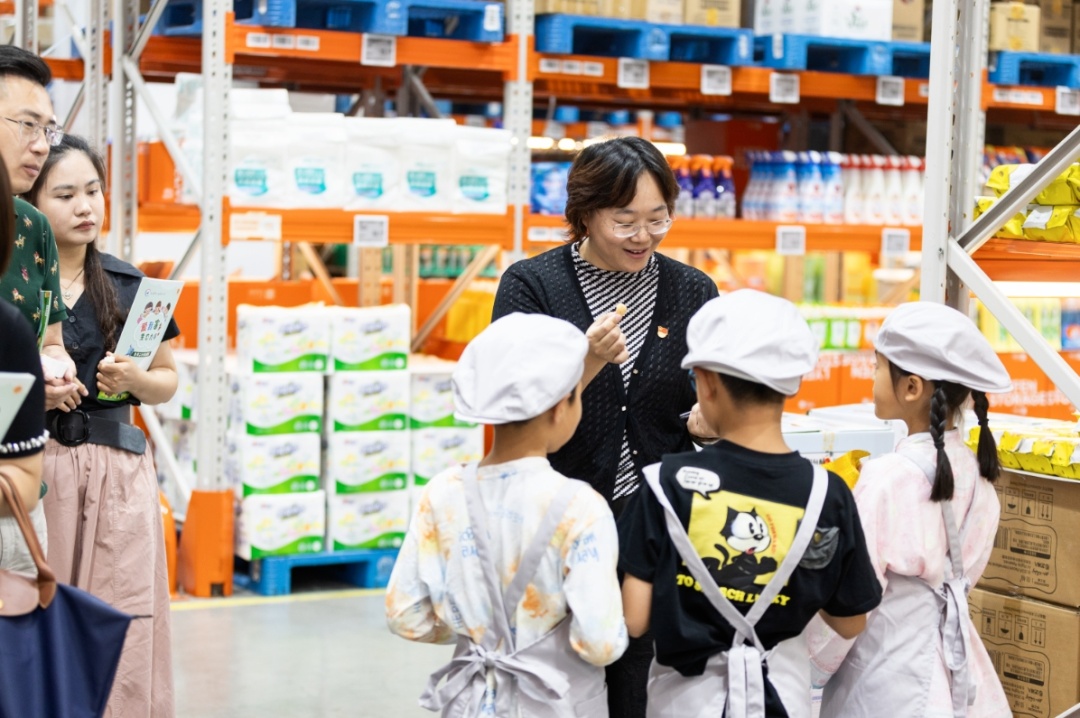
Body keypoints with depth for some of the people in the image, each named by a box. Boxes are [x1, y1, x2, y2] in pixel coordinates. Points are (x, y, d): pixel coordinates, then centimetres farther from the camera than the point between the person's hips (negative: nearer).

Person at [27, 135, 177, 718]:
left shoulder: (127, 286, 10)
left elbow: (168, 381, 18)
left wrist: (134, 379, -3)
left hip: (117, 473, 3)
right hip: (33, 468, -2)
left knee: (120, 642, -2)